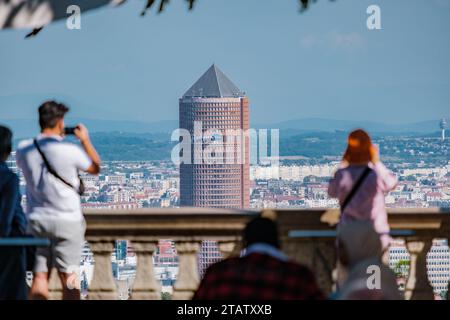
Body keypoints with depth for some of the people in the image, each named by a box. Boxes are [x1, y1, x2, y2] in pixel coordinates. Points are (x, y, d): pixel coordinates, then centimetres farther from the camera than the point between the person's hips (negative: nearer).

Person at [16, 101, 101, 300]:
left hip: (37, 220, 3)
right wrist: (85, 140, 13)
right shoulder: (70, 151, -14)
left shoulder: (24, 149, -3)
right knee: (68, 276, 3)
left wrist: (55, 139, 19)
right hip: (67, 220, -3)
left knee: (39, 276, 4)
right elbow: (95, 168, 3)